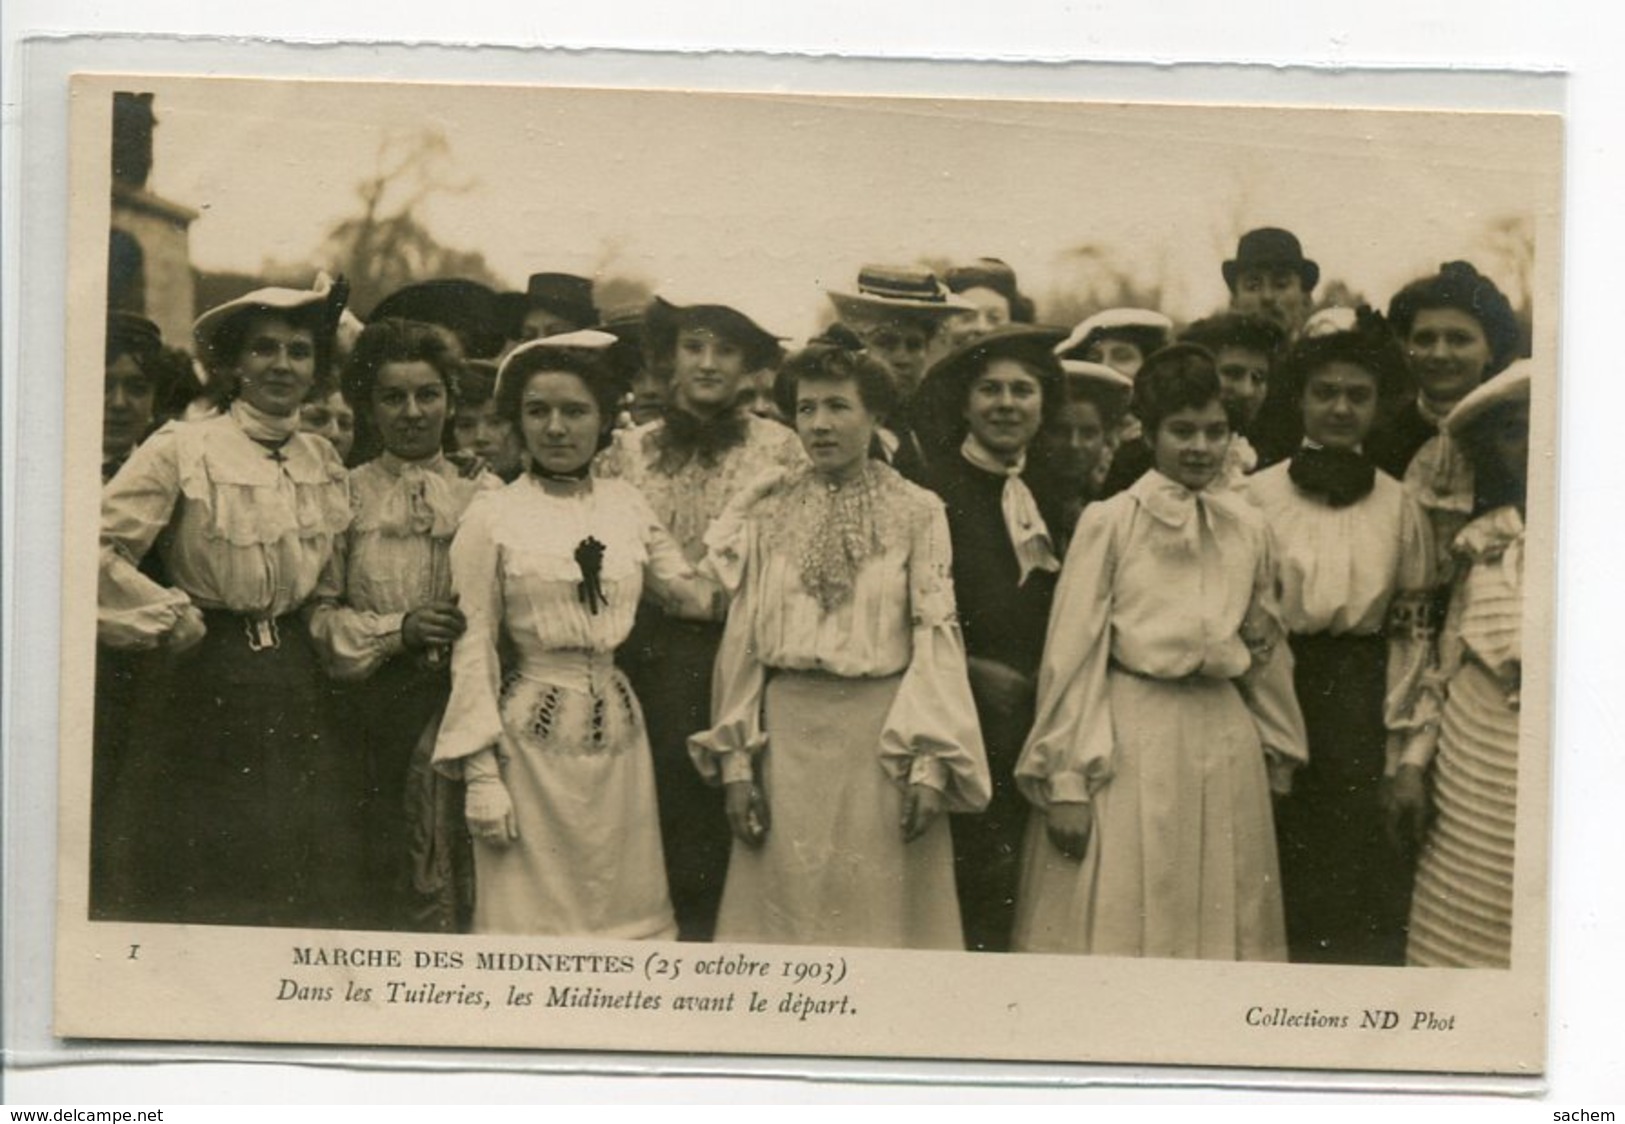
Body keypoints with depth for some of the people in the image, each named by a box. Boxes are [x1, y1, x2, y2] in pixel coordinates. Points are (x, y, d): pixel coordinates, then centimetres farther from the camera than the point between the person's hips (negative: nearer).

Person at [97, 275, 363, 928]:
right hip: (206, 694, -4)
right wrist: (171, 616, -10)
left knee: (306, 898, 6)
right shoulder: (183, 449, -6)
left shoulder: (324, 460, 10)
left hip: (295, 688, 5)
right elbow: (100, 546, -12)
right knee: (200, 897, 1)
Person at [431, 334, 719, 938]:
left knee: (627, 909, 10)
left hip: (617, 730, 4)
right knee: (534, 916, 4)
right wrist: (481, 774, -8)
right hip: (531, 736, -4)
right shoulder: (492, 516, -4)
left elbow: (690, 591, 14)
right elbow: (472, 648, -4)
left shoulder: (626, 503, 7)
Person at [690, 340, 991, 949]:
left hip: (882, 736, -2)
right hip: (786, 734, 2)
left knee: (885, 916, 2)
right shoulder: (768, 514, 7)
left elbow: (936, 639, -2)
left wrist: (930, 763, -10)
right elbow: (743, 641, 7)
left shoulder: (918, 513, 1)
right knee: (784, 917, 5)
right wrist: (735, 761, 3)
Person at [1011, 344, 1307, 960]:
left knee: (1220, 925, 10)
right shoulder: (1109, 522, -4)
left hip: (1225, 742, 4)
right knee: (1117, 922, 1)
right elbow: (1070, 656, -5)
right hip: (1129, 745, -4)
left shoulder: (1248, 528, 8)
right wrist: (1066, 784, -8)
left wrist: (1280, 754, 21)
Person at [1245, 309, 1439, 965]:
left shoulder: (1399, 507, 4)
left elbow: (1413, 628, 6)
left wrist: (1408, 747, 2)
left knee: (1356, 881, 5)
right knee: (1273, 879, 4)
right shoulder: (1254, 497, -1)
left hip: (1360, 711, 1)